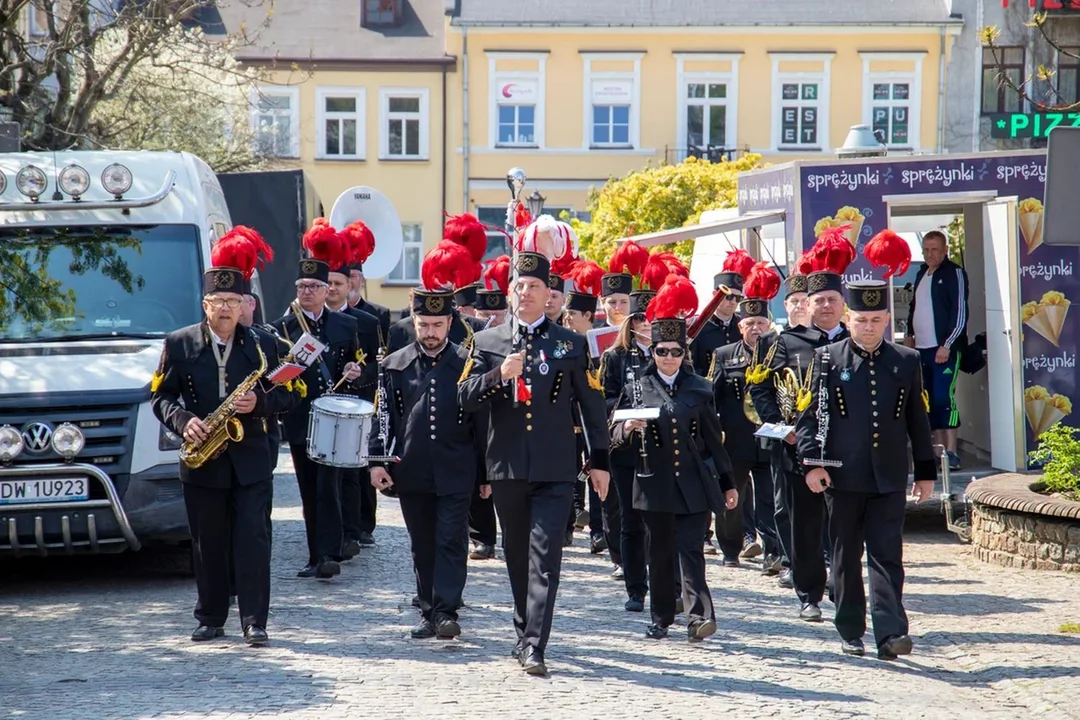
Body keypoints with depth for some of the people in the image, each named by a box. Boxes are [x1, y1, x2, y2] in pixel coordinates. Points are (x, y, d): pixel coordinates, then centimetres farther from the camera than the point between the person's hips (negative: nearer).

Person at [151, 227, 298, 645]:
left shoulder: (262, 345, 4)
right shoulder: (179, 344, 3)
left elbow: (287, 396, 5)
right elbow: (160, 396, 5)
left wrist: (259, 403, -15)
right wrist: (183, 421, -13)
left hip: (251, 460, 0)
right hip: (202, 460, 1)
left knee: (253, 540, -5)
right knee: (208, 544, 7)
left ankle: (255, 621, -2)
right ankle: (210, 619, 16)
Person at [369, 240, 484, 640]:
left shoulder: (468, 364, 2)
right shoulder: (395, 365, 6)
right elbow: (383, 416, 6)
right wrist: (377, 460, -5)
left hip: (455, 473, -2)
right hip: (411, 473, 2)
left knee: (451, 540, -7)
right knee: (422, 546, 9)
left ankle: (446, 610, -9)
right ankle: (429, 613, 15)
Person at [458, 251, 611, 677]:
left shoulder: (571, 345, 5)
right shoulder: (487, 342, 8)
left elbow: (592, 405, 8)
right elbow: (466, 398, 3)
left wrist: (600, 461, 6)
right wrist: (499, 375, -15)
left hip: (555, 470, -2)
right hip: (506, 468, 2)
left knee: (544, 558, -10)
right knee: (517, 556, 13)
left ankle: (534, 645, -15)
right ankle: (525, 632, 28)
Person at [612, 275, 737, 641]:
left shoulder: (700, 389, 6)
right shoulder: (636, 388, 5)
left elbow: (713, 438, 10)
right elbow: (615, 435, 6)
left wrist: (727, 484, 10)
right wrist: (628, 428, -18)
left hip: (694, 484, -1)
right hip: (655, 484, 1)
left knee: (691, 549, -8)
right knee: (660, 552, 7)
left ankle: (700, 615, -14)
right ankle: (661, 618, 17)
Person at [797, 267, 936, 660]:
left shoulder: (906, 361, 7)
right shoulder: (827, 358, 1)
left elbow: (918, 421, 12)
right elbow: (810, 414, 1)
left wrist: (926, 472, 11)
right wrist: (812, 462, -10)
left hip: (889, 479, 1)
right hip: (842, 477, -1)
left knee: (887, 556, -5)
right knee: (846, 558, 8)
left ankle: (891, 633, -11)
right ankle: (850, 632, 18)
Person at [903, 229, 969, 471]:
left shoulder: (954, 274, -7)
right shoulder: (922, 274, 16)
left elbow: (960, 313, -13)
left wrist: (946, 345, -18)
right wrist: (909, 334, 15)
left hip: (945, 348, -8)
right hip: (921, 348, 8)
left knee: (943, 397, -15)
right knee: (928, 400, 8)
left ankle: (951, 453, -14)